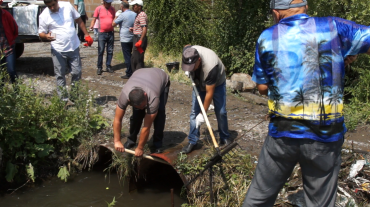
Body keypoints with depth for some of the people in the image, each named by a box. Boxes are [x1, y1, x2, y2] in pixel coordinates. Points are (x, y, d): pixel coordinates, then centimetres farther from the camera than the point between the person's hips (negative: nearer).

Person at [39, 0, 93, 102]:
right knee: (60, 76, 4)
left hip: (74, 48, 2)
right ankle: (63, 99, 14)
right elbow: (41, 33, -1)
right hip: (58, 51, -2)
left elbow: (79, 20, 10)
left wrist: (86, 35, 8)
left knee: (77, 73, 8)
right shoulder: (44, 16, -8)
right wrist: (46, 36, -25)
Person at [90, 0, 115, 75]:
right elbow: (94, 18, -2)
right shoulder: (98, 9, -4)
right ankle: (99, 67, 3)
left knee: (110, 51, 7)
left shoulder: (112, 9, 5)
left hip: (111, 33, 3)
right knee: (100, 51, -4)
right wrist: (91, 26, -17)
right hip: (102, 33, -3)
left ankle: (108, 66, 16)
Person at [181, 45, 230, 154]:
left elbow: (209, 93, -33)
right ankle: (192, 141, 5)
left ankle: (225, 139, 16)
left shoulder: (210, 67, -44)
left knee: (220, 112, -4)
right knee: (194, 111, -1)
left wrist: (203, 113, -25)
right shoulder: (188, 53, -30)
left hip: (217, 83, -5)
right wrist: (188, 71, -13)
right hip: (199, 83, 5)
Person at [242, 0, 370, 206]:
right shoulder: (333, 28, -3)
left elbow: (262, 87, 8)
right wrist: (351, 53, 12)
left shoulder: (267, 38, 1)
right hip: (325, 136, -1)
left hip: (282, 134, 1)